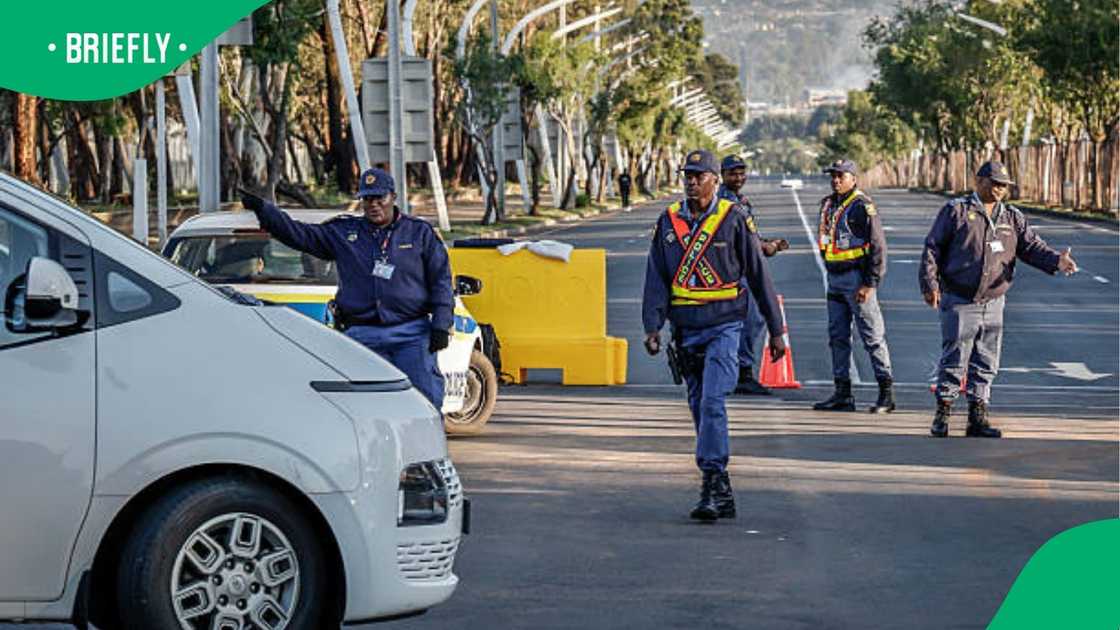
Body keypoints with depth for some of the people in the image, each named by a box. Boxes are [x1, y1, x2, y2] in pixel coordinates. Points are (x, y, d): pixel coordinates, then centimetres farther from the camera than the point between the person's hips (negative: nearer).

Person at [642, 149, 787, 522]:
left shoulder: (734, 219, -2)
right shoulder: (668, 221, 8)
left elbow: (758, 275, 3)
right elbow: (656, 278, 7)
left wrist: (775, 330, 4)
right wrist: (652, 327, -5)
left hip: (724, 326, -5)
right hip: (686, 330, 5)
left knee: (712, 403, -18)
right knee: (700, 409, 7)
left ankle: (713, 484, -19)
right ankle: (720, 492, 14)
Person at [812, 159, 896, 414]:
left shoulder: (862, 206, -11)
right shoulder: (828, 204, 13)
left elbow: (878, 246, -14)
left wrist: (870, 284, -17)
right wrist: (830, 273, 18)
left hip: (857, 278, -8)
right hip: (834, 279, 8)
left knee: (872, 336, -4)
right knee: (838, 337, 9)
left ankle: (886, 391, -1)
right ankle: (842, 394, 14)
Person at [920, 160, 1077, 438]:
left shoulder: (1013, 218, 13)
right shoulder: (956, 211, 0)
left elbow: (1031, 246, 5)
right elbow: (933, 248, -2)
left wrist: (1056, 260, -15)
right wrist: (930, 283, -12)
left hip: (993, 304, 5)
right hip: (958, 302, -5)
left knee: (986, 364, 6)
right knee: (954, 360, -5)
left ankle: (978, 418, 13)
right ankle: (942, 416, 4)